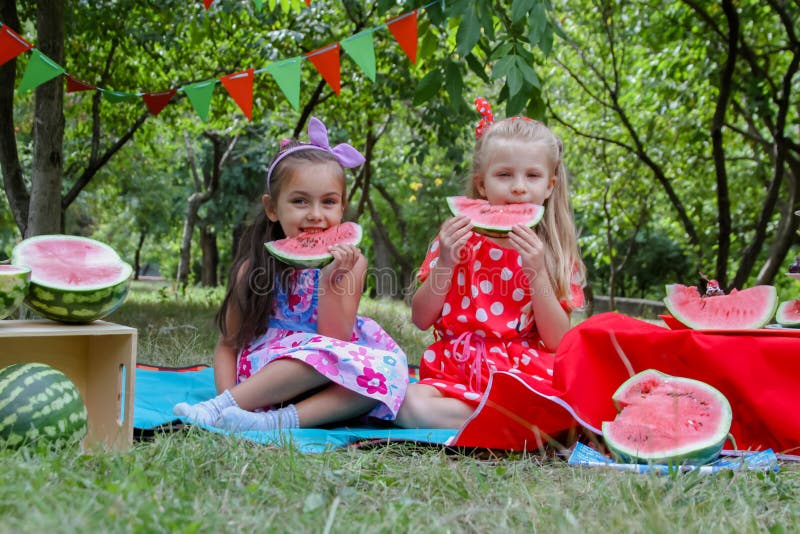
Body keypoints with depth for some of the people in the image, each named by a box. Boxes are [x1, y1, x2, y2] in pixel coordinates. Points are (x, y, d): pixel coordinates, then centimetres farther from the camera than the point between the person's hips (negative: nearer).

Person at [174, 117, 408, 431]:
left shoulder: (350, 262, -1)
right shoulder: (255, 266, 0)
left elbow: (337, 337, -7)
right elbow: (228, 344, 3)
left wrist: (330, 279, -20)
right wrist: (228, 401, -15)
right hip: (263, 370, -2)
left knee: (389, 367, -27)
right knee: (324, 354, -32)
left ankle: (276, 421, -31)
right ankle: (222, 407, -26)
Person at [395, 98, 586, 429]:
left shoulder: (555, 253, 5)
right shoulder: (458, 239, 7)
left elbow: (558, 342, -2)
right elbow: (421, 320, 5)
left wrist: (538, 272, -14)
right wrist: (445, 262, -11)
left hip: (526, 375, -2)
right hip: (455, 373, 2)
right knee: (413, 403, -31)